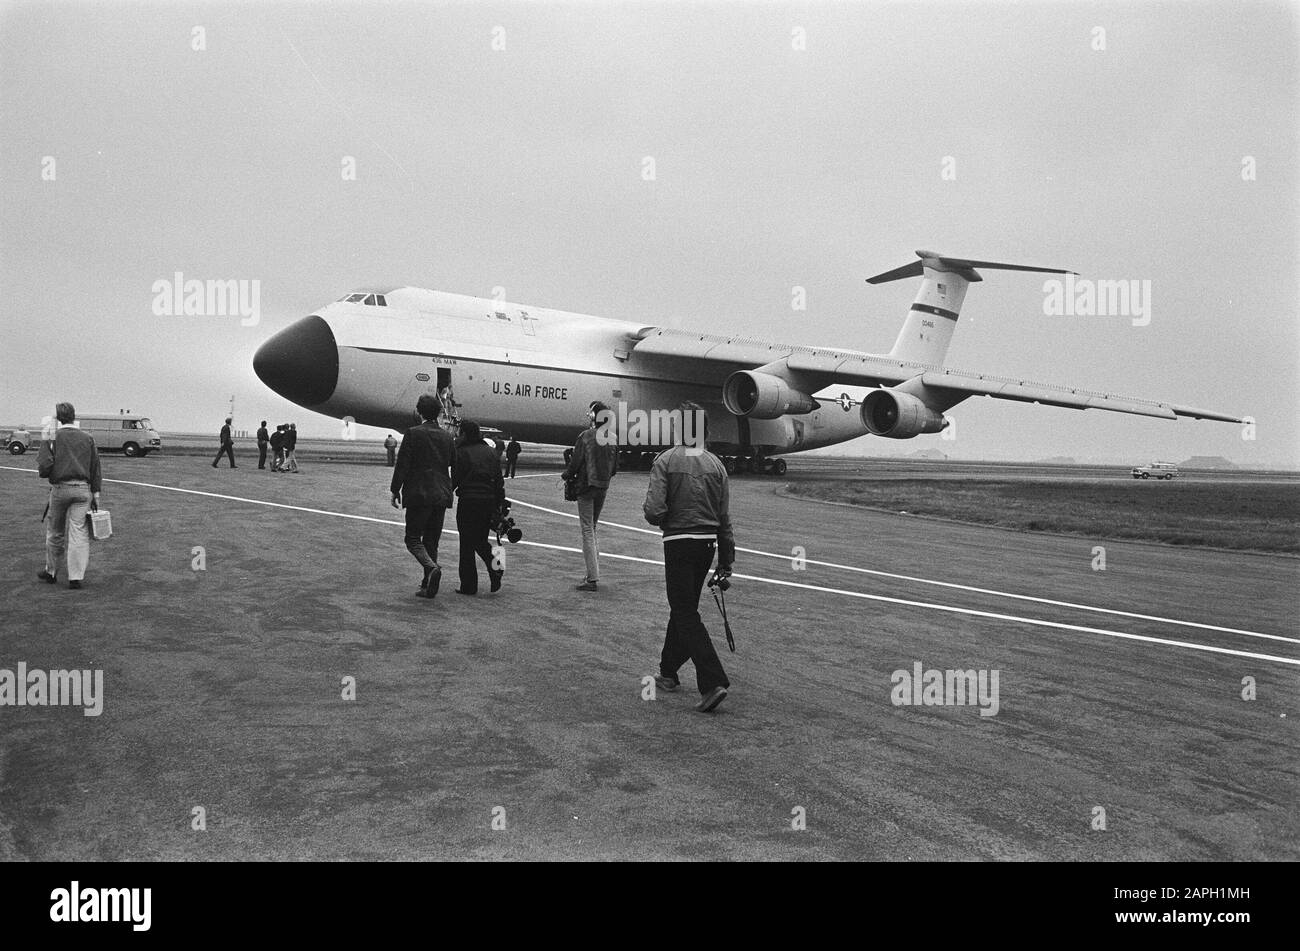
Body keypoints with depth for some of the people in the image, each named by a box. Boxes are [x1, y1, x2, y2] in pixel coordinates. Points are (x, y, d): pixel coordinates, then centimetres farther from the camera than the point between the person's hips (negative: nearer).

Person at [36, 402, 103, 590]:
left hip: (60, 489, -1)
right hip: (82, 489, 2)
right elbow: (95, 468, 8)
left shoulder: (52, 437, -3)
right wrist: (96, 492, 11)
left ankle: (51, 572, 30)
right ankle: (76, 576, -4)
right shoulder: (88, 438, 7)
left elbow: (44, 468, -10)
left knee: (55, 532, 15)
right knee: (79, 533, 1)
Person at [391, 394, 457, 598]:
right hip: (441, 496, 5)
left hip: (418, 495, -5)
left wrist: (395, 491, -1)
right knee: (431, 541, 12)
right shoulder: (447, 436, 7)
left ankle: (432, 567, -23)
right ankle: (428, 586, 13)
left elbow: (402, 464, -9)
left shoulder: (413, 433, -8)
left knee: (413, 539, 2)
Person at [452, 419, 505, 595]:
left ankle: (468, 585, 7)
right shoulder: (491, 452, 9)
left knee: (467, 543, 4)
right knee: (480, 540, 20)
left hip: (468, 501, -5)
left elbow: (455, 479, -8)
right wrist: (499, 504, 13)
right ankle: (495, 564, -4)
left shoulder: (461, 452, -6)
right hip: (489, 501, 5)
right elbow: (499, 481, 9)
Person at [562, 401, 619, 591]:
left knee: (588, 531, -3)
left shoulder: (586, 436, -13)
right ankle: (593, 573, 22)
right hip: (603, 488, 6)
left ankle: (592, 579, -5)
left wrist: (566, 475, 7)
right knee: (592, 528, 19)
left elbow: (575, 463, -12)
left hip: (586, 487, -6)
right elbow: (615, 467, 9)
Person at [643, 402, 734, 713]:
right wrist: (726, 561, 13)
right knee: (683, 607, 19)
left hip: (679, 543, -5)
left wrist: (665, 521, 8)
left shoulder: (666, 460, -9)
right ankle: (668, 672, 33)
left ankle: (713, 682, -12)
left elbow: (654, 511, -16)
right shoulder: (715, 464, 4)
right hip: (707, 542, 5)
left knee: (686, 614, -2)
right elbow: (724, 518, 6)